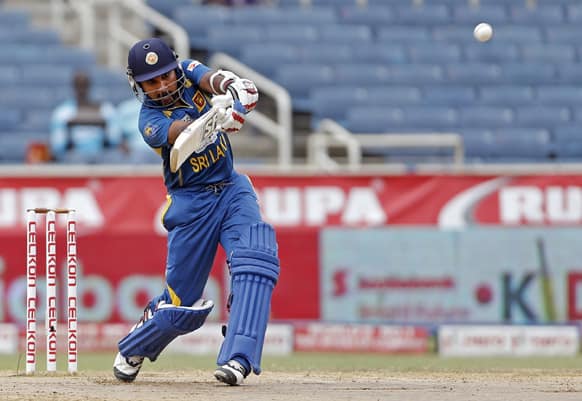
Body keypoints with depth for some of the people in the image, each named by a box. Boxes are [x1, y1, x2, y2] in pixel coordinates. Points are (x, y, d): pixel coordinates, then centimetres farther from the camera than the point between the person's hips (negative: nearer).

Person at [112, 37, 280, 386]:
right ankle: (133, 351, 32)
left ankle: (237, 359, -30)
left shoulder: (189, 74, 0)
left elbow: (212, 79, -20)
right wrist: (220, 118, -54)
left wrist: (233, 85, -45)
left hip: (232, 190, 4)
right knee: (181, 301, 2)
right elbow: (185, 133, -34)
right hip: (191, 204, -3)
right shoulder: (150, 121, -14)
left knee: (256, 260, -24)